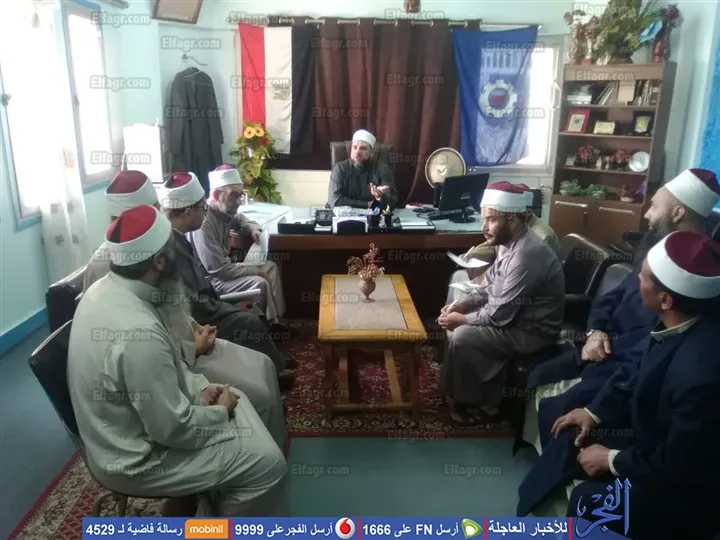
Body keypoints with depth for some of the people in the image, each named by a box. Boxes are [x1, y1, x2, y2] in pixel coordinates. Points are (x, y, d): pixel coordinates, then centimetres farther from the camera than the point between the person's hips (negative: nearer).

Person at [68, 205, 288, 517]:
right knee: (266, 463, -9)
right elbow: (174, 429, -27)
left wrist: (199, 387, 0)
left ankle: (226, 504, 31)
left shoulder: (105, 289, -5)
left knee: (235, 398, 16)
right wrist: (220, 411, -9)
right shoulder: (138, 333, -36)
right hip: (133, 459, -9)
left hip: (132, 420, 9)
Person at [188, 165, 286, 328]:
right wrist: (257, 270, -19)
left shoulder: (223, 212, -2)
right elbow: (220, 270, -30)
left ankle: (274, 319, 6)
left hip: (223, 266, 10)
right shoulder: (203, 223, -30)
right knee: (259, 283, -24)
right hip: (210, 279, -10)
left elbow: (239, 219, 25)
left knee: (270, 267, 6)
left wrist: (253, 228, 1)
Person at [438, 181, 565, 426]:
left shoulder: (527, 254, -30)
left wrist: (462, 319, -14)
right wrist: (461, 305, -3)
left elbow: (499, 314, -27)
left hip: (531, 332, -10)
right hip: (511, 316, 10)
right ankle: (467, 392, 19)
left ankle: (480, 404, 4)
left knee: (462, 338, -19)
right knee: (456, 325, 6)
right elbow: (488, 286, 13)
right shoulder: (510, 243, 2)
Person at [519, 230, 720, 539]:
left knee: (589, 501, -16)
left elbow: (679, 465, -26)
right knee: (573, 440, 9)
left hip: (686, 482, -8)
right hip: (665, 436, 8)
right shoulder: (682, 320, -14)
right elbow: (639, 373, 5)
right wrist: (595, 411, 2)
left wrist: (612, 459, -13)